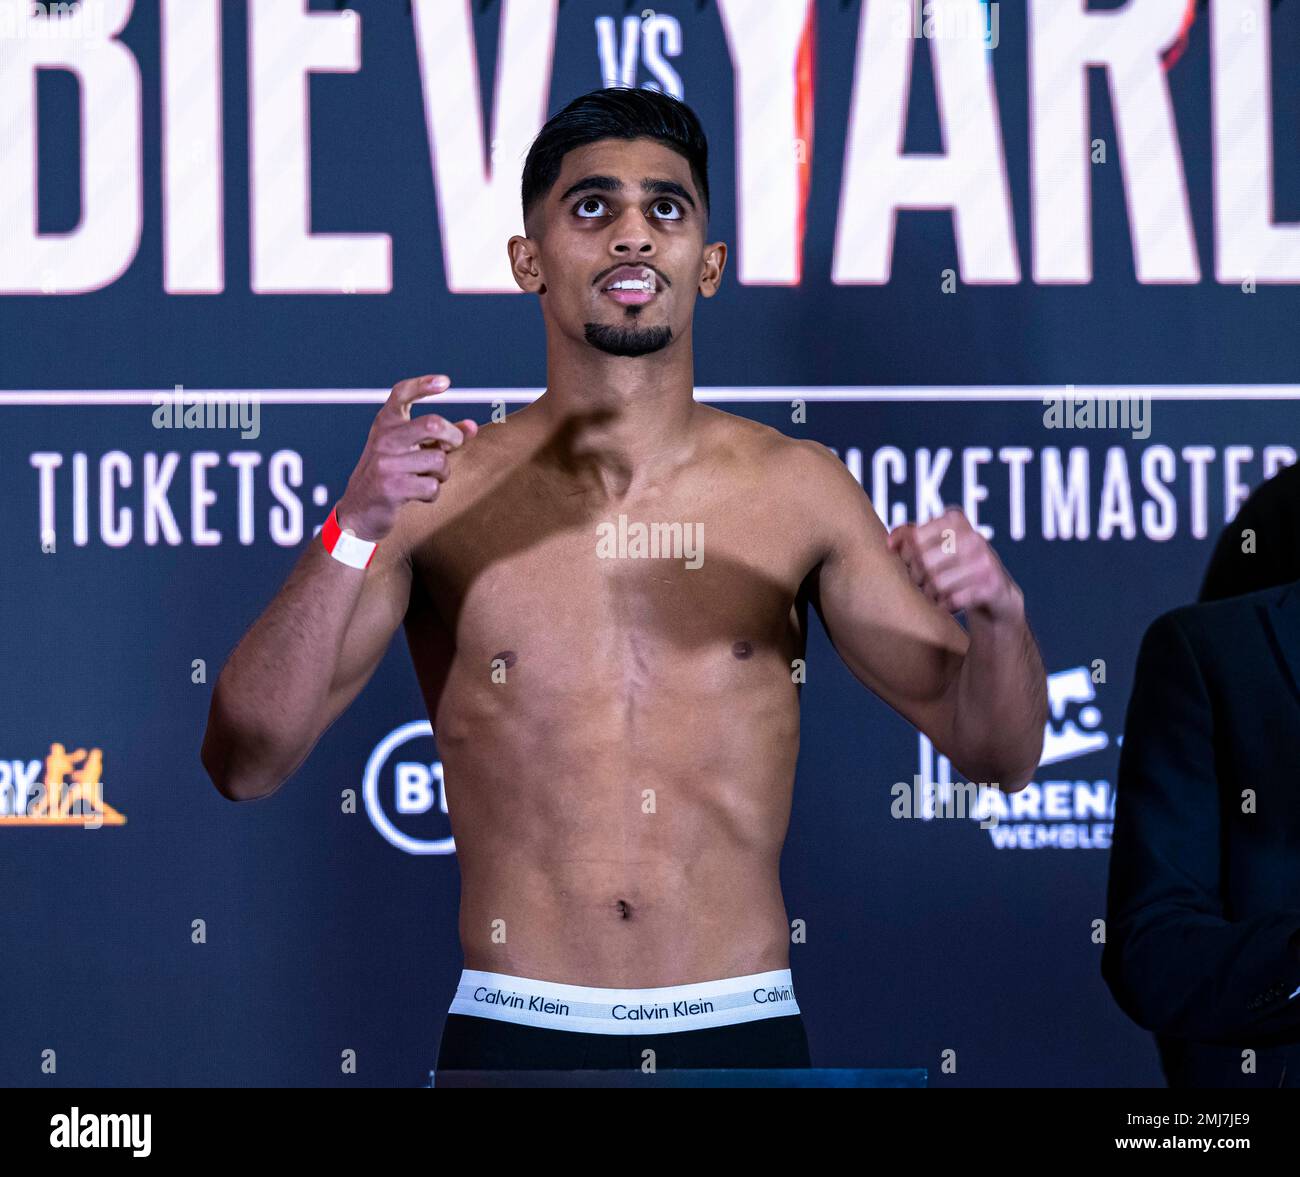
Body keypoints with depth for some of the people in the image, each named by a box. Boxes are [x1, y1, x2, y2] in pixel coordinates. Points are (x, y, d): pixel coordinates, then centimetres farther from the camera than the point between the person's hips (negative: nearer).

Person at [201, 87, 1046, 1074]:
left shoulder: (795, 491, 4)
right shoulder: (440, 493, -1)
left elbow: (997, 754, 7)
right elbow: (244, 763, -8)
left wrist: (998, 616, -14)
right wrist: (355, 532, -20)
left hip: (740, 1032, 1)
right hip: (518, 1035, -1)